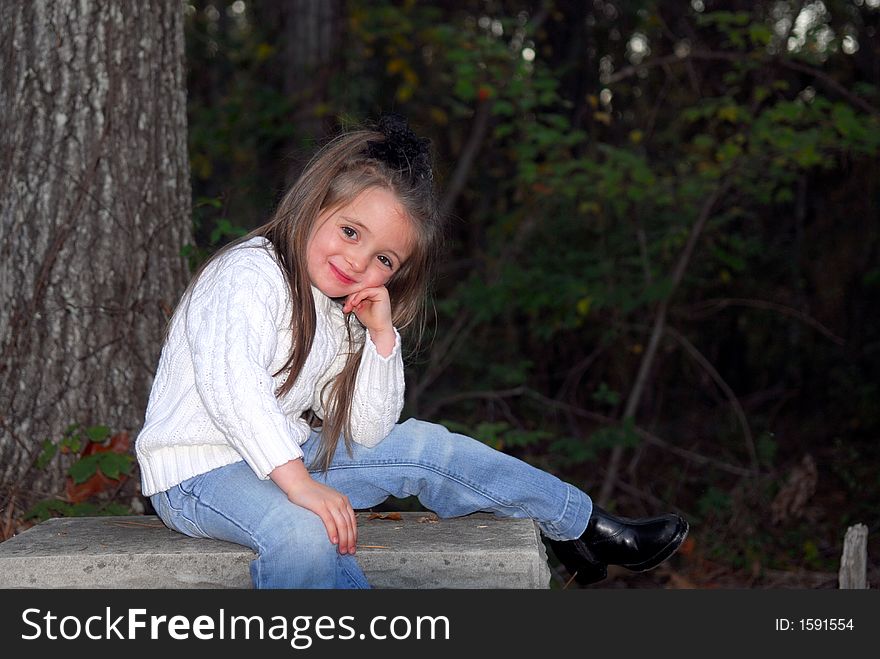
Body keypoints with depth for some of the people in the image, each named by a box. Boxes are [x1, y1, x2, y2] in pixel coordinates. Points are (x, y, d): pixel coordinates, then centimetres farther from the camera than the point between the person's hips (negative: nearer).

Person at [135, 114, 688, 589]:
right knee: (301, 530, -38)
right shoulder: (251, 275, -18)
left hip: (283, 458, 8)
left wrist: (382, 337, -8)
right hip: (198, 474, -8)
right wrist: (298, 482, -41)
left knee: (421, 447, 5)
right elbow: (228, 382, -35)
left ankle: (582, 528, 17)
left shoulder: (341, 316, 9)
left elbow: (365, 434, 2)